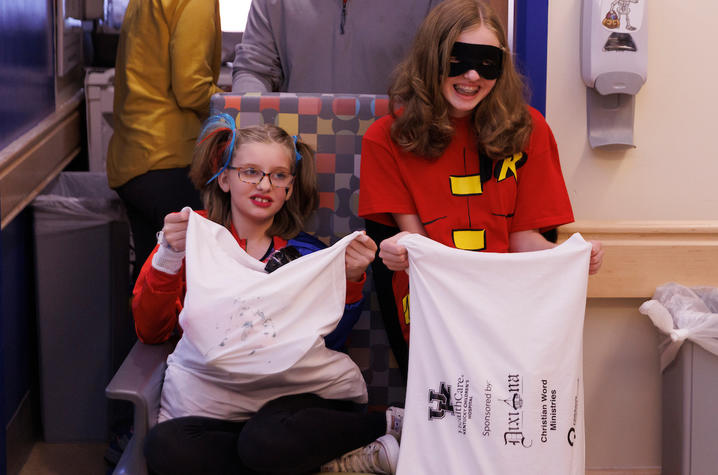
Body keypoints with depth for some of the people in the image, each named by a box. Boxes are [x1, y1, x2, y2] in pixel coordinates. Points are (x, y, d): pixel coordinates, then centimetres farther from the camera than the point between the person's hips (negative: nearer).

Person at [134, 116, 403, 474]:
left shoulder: (303, 253, 17)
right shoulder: (192, 234, 13)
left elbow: (327, 341, 8)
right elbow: (150, 332, 5)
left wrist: (350, 280, -8)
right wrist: (169, 257, -10)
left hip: (280, 397, -2)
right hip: (201, 400, 2)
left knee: (268, 440, -38)